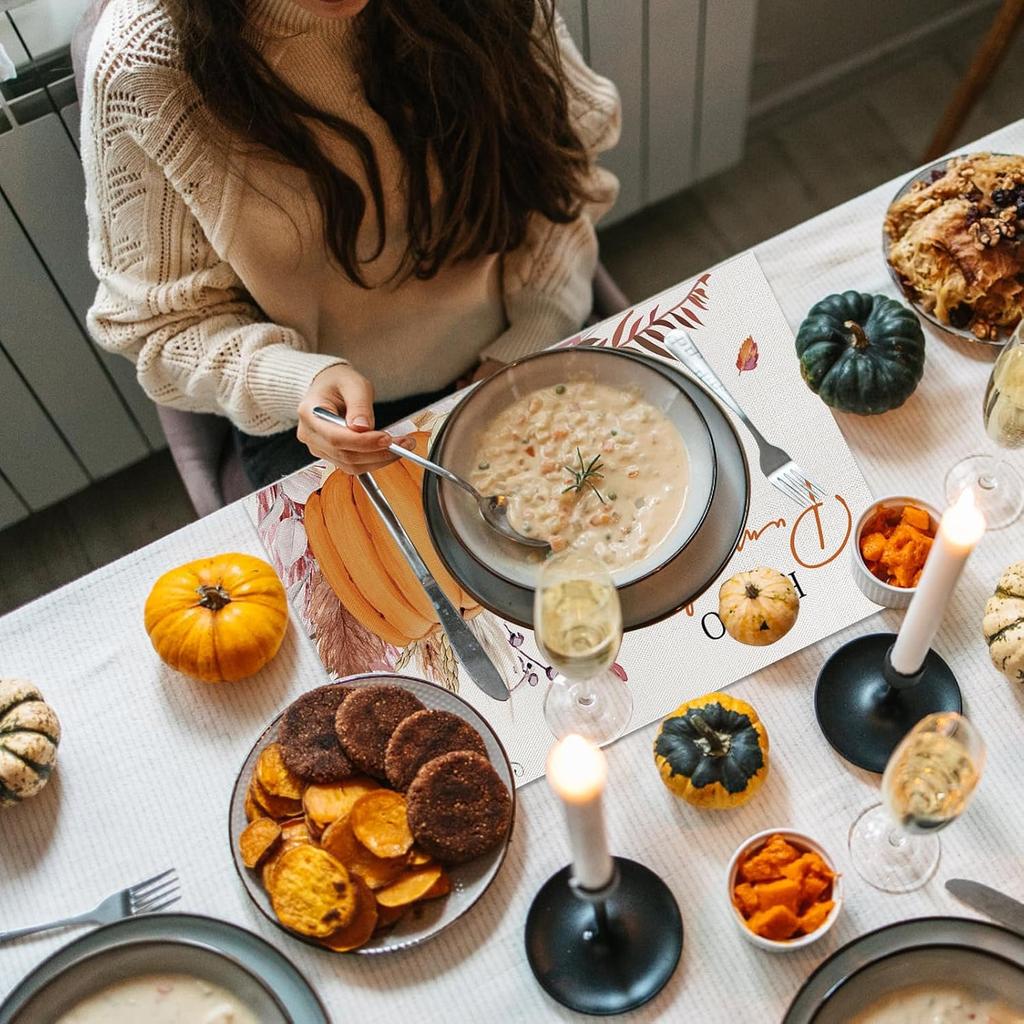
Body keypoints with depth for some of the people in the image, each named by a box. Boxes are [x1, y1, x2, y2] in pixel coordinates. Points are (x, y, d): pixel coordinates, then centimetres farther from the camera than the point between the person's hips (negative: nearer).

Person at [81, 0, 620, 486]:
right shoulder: (144, 65, -20)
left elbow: (565, 157, -1)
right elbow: (166, 320, -11)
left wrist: (525, 348, -12)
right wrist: (299, 385, -31)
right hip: (330, 418, -1)